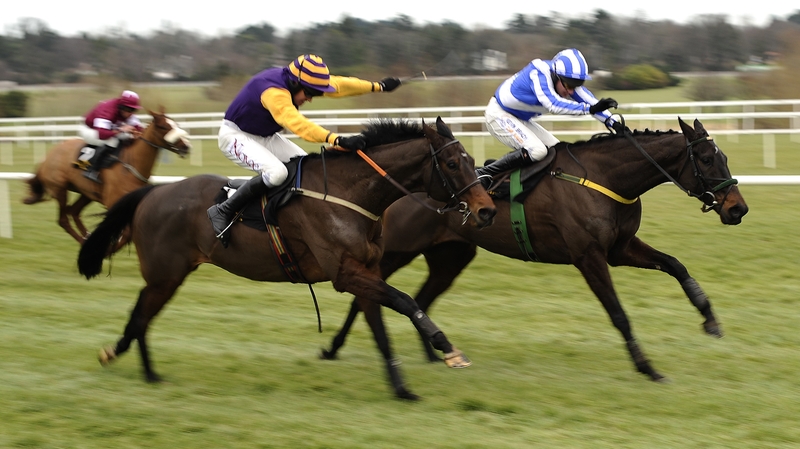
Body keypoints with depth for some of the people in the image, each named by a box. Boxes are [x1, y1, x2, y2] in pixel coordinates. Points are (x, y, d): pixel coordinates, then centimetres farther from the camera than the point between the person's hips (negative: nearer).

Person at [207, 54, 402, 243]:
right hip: (236, 136, -10)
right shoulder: (274, 92, -34)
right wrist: (337, 140, -56)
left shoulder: (298, 80, -7)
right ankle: (223, 211, -19)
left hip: (265, 137, 10)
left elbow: (339, 84, 2)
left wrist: (377, 86, 8)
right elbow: (298, 124, -47)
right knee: (276, 172, -30)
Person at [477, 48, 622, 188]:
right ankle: (483, 174, -22)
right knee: (536, 150, -27)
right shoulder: (538, 74, -33)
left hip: (522, 119, 9)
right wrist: (590, 108, -52)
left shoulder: (567, 80, -9)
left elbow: (590, 101, -4)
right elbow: (553, 104, -46)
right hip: (499, 115, -9)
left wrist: (612, 123, -15)